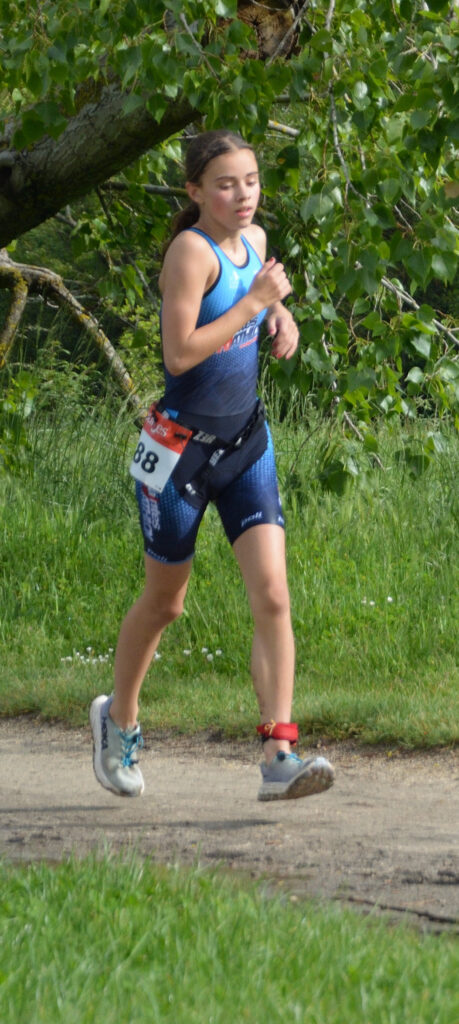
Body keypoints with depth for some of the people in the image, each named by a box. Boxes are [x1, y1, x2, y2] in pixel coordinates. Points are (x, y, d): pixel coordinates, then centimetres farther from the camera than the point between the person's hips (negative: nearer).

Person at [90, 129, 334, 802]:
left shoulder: (254, 241, 5)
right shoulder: (192, 249, -17)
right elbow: (180, 354, -25)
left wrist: (281, 315, 2)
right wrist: (254, 301, -22)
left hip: (246, 443, 6)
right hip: (182, 444, -5)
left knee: (273, 596, -11)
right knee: (164, 603, 12)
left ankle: (279, 758, -16)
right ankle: (119, 720, 38)